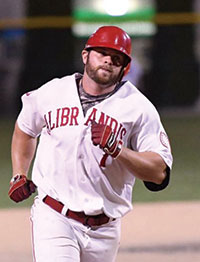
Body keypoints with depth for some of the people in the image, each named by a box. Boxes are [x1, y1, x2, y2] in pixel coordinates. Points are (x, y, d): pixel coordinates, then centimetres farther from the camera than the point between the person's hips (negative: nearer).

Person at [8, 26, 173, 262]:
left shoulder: (138, 107, -4)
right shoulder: (52, 92, 3)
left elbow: (160, 172, -10)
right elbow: (24, 129, 26)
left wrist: (118, 149, -23)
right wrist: (19, 176, 15)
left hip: (103, 230, 1)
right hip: (53, 218, -1)